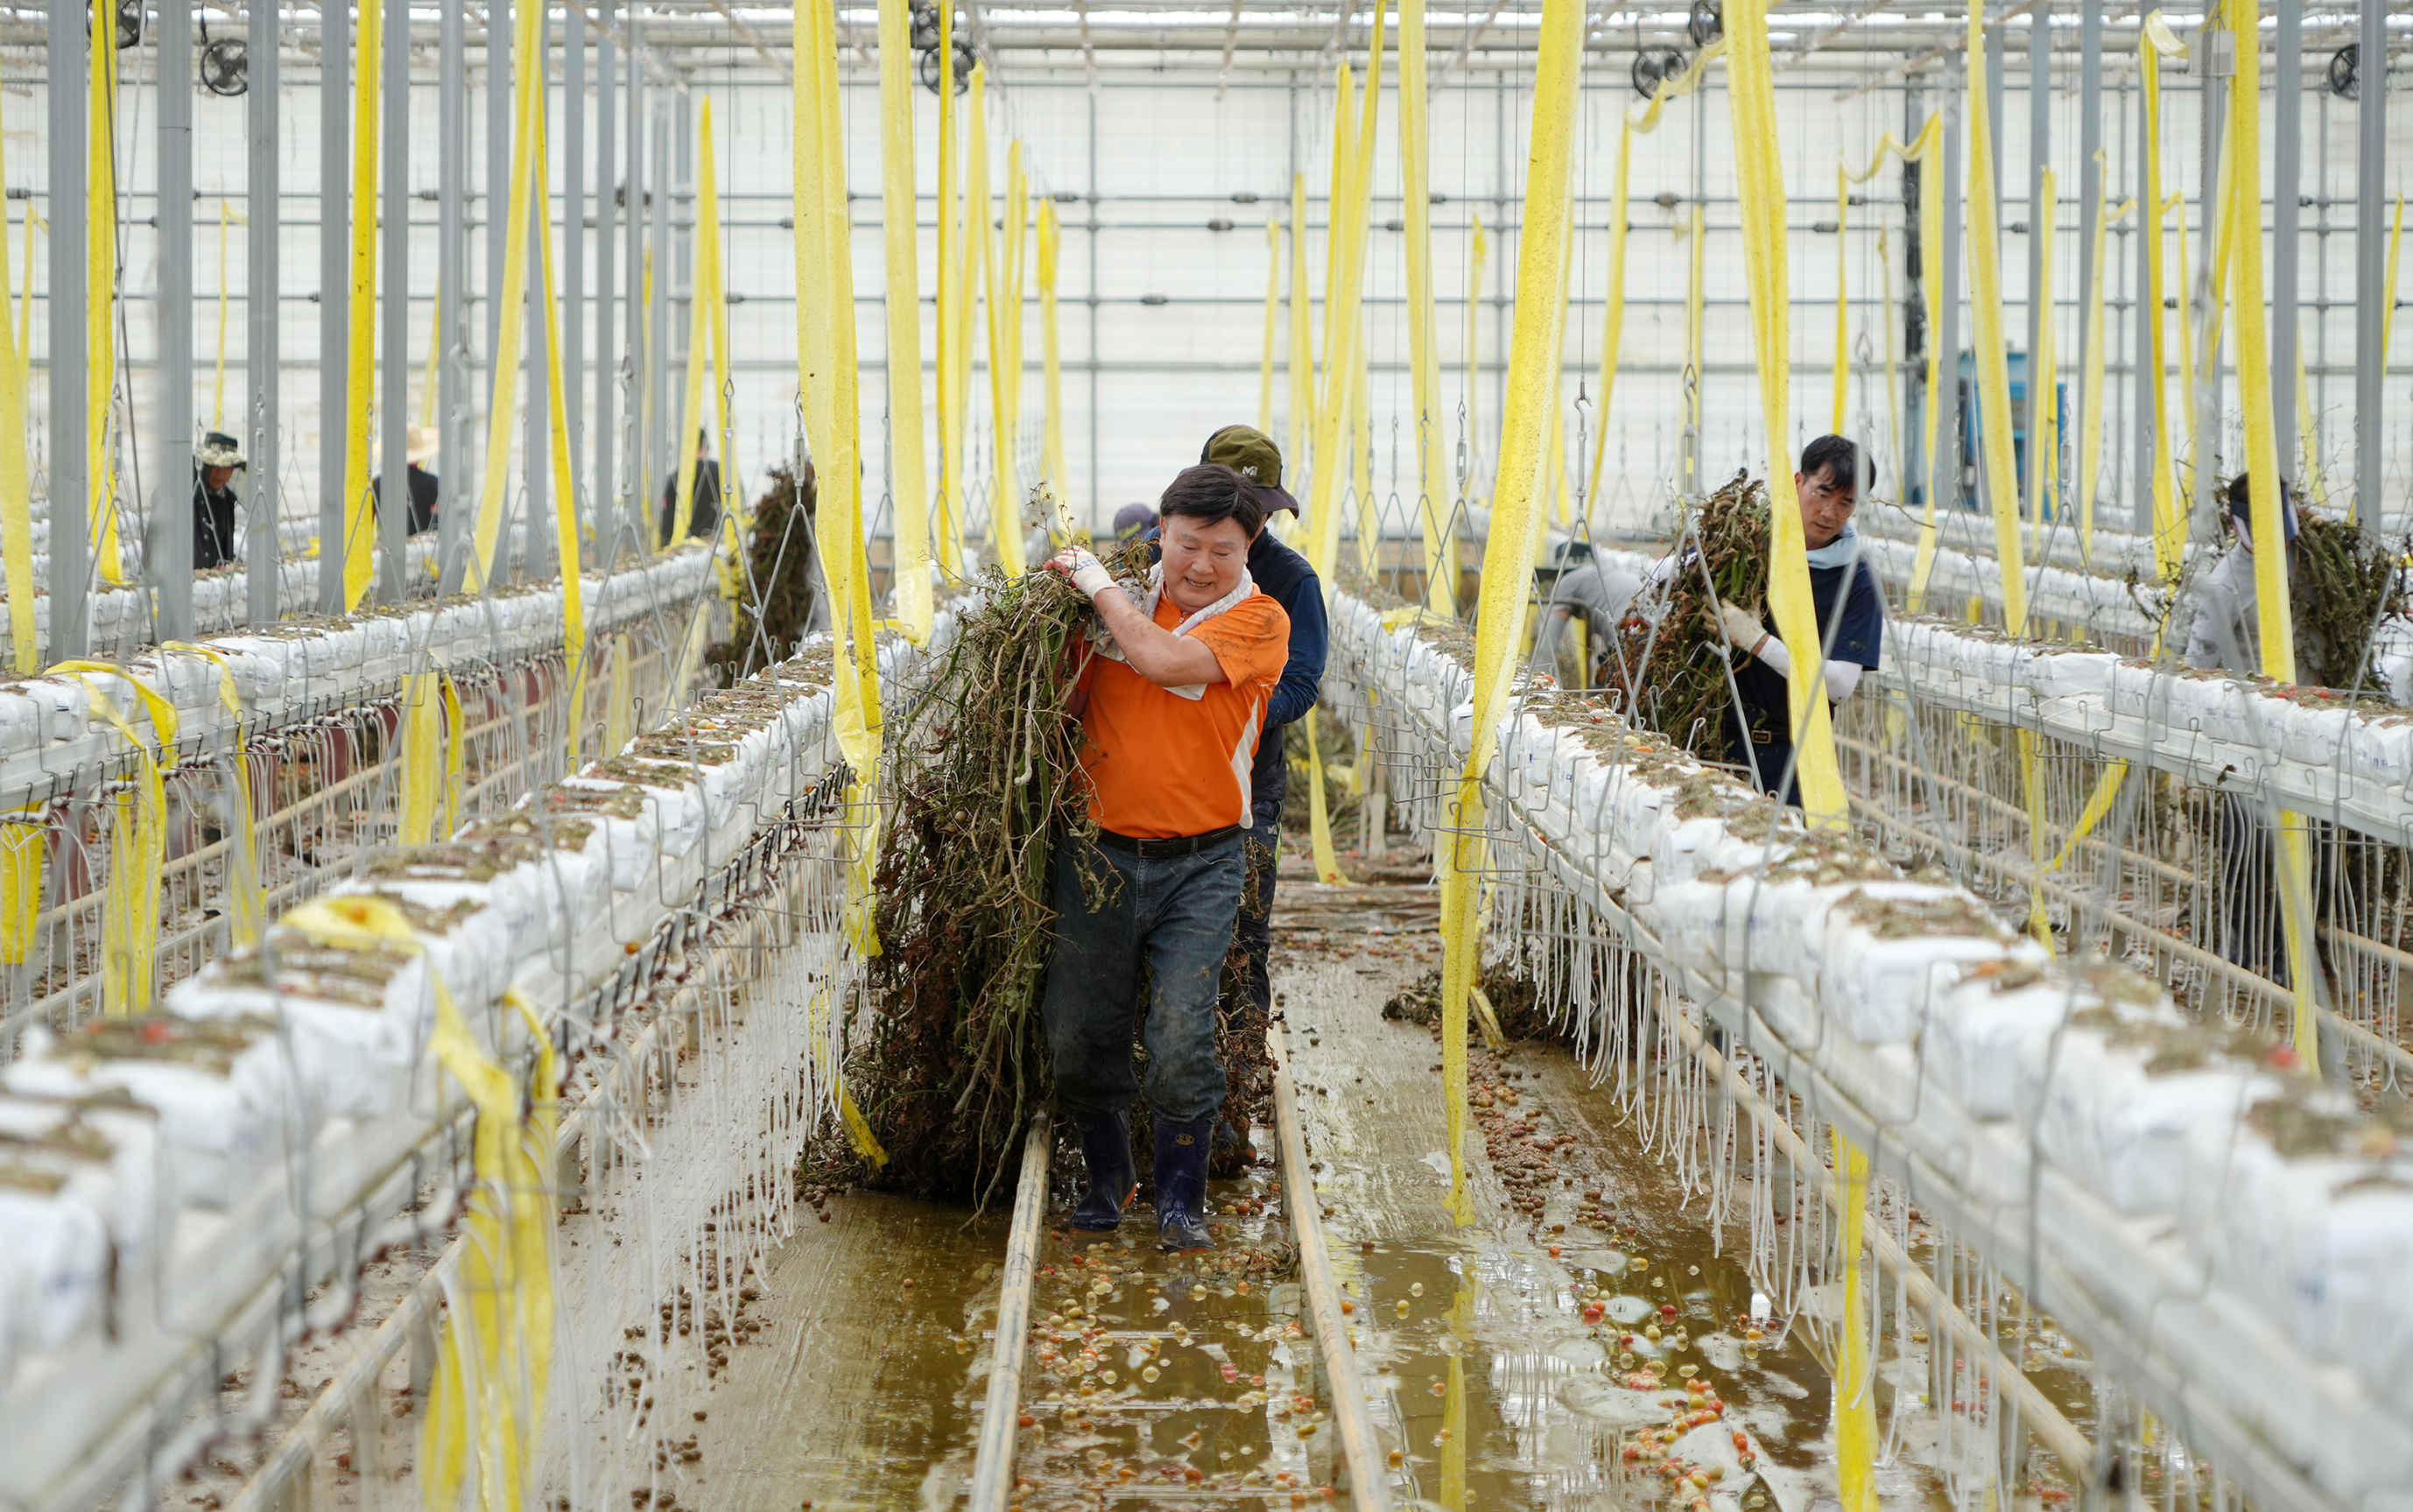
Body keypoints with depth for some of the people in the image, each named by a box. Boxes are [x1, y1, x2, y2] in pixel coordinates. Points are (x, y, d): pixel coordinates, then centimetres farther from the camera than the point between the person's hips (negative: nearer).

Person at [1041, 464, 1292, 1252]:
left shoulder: (1259, 619, -6)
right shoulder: (1123, 598, 7)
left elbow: (1163, 660, -21)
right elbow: (1073, 699, 17)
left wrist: (1095, 578, -11)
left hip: (1199, 863, -4)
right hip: (1099, 853, 4)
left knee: (1182, 1033, -11)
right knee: (1079, 1030, 5)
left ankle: (1181, 1199, 6)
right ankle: (1107, 1177, 27)